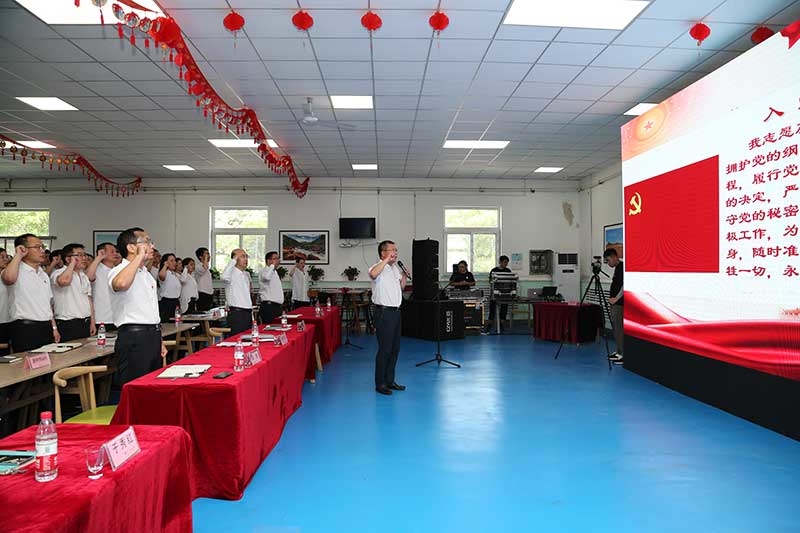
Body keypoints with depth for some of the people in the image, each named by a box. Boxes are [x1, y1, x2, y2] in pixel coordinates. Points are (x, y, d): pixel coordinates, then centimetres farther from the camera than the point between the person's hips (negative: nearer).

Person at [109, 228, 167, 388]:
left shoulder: (146, 274, 19)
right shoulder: (119, 271, -9)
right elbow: (121, 283, -38)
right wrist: (140, 256, -25)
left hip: (153, 336, 9)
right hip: (134, 337, -9)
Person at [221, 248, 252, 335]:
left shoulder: (247, 274, 17)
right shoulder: (232, 273, -8)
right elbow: (224, 276, -34)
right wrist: (234, 260, -24)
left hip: (248, 312, 8)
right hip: (236, 312, -8)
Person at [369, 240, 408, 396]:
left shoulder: (395, 268, 15)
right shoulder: (378, 267, -12)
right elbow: (373, 274, -38)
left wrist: (404, 276, 8)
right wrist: (387, 260, -29)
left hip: (396, 311, 9)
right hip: (384, 312, -9)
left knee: (395, 348, 14)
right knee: (384, 349, -3)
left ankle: (390, 380, 25)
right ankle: (380, 383, 9)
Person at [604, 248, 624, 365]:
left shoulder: (622, 267, -13)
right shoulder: (617, 268, 16)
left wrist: (616, 298, -19)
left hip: (619, 304, -10)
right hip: (615, 304, 10)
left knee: (618, 328, -8)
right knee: (615, 327, 13)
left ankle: (623, 354, -4)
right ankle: (619, 352, 21)